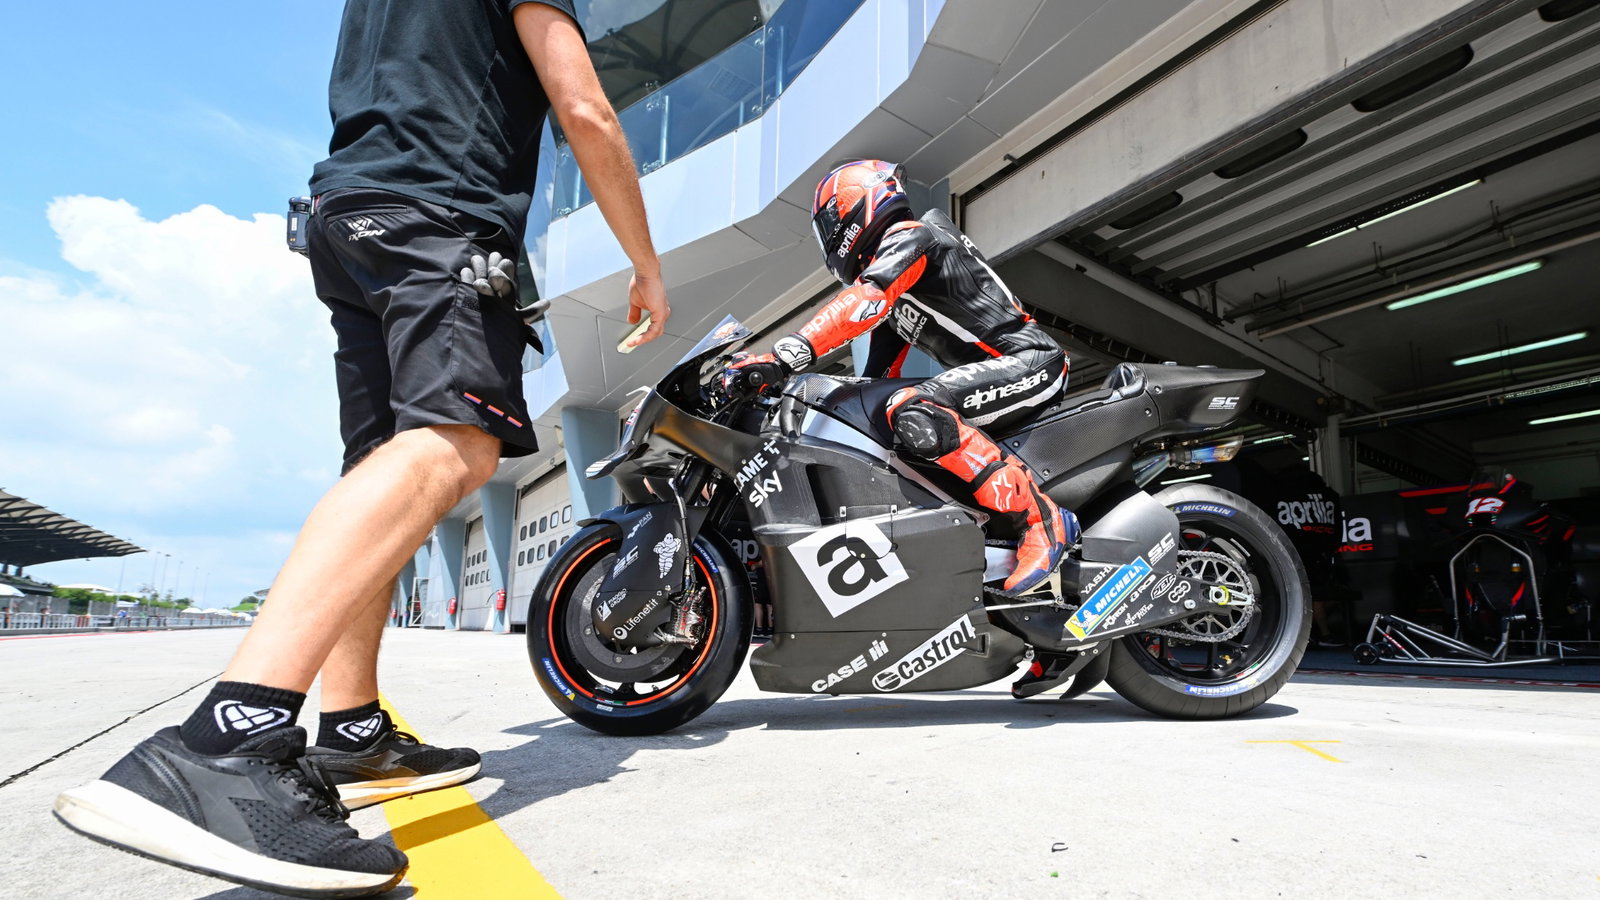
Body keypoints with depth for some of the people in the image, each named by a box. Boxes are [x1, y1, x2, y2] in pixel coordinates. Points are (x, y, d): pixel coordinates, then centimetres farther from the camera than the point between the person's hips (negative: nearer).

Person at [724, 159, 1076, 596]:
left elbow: (863, 303, -30)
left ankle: (1042, 518, -27)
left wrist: (783, 357, -37)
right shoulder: (887, 261, 23)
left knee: (914, 415, -34)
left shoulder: (909, 237, -8)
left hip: (1029, 359, -11)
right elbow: (880, 367, 25)